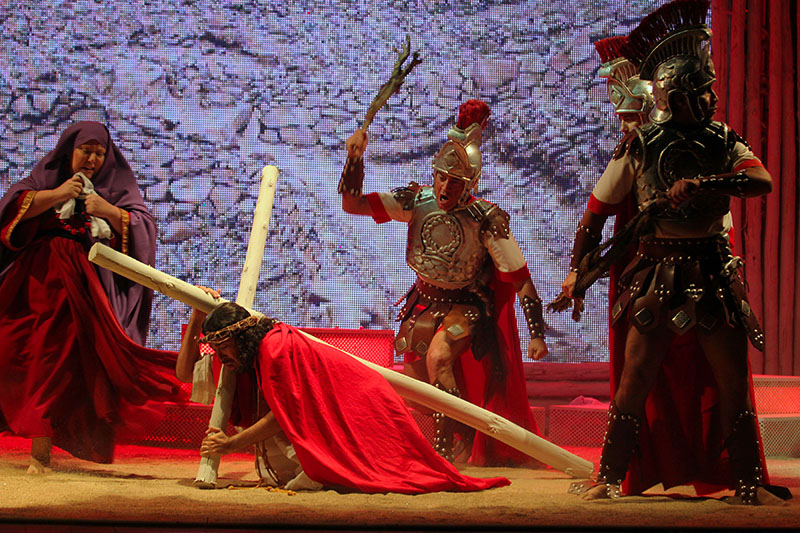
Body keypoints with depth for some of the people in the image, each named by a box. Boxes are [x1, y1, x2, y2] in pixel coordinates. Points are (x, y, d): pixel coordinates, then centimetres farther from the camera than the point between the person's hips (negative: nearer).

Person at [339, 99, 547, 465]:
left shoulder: (486, 220, -25)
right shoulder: (417, 201, -14)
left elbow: (521, 281, -20)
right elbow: (352, 204, -13)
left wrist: (537, 335, -21)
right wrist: (355, 157, -27)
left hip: (466, 306, -5)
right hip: (424, 302, 5)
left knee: (438, 357, -34)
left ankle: (445, 452, -27)